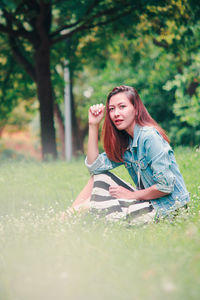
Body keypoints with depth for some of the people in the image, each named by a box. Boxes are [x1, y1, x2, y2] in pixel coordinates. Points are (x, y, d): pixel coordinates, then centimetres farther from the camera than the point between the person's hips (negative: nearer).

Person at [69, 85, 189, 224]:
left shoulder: (149, 137, -19)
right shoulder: (125, 141, 8)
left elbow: (166, 185, -23)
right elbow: (95, 166, 3)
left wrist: (133, 195, -10)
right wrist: (93, 125, 1)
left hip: (165, 207, -9)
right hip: (148, 201, 9)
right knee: (99, 177, 5)